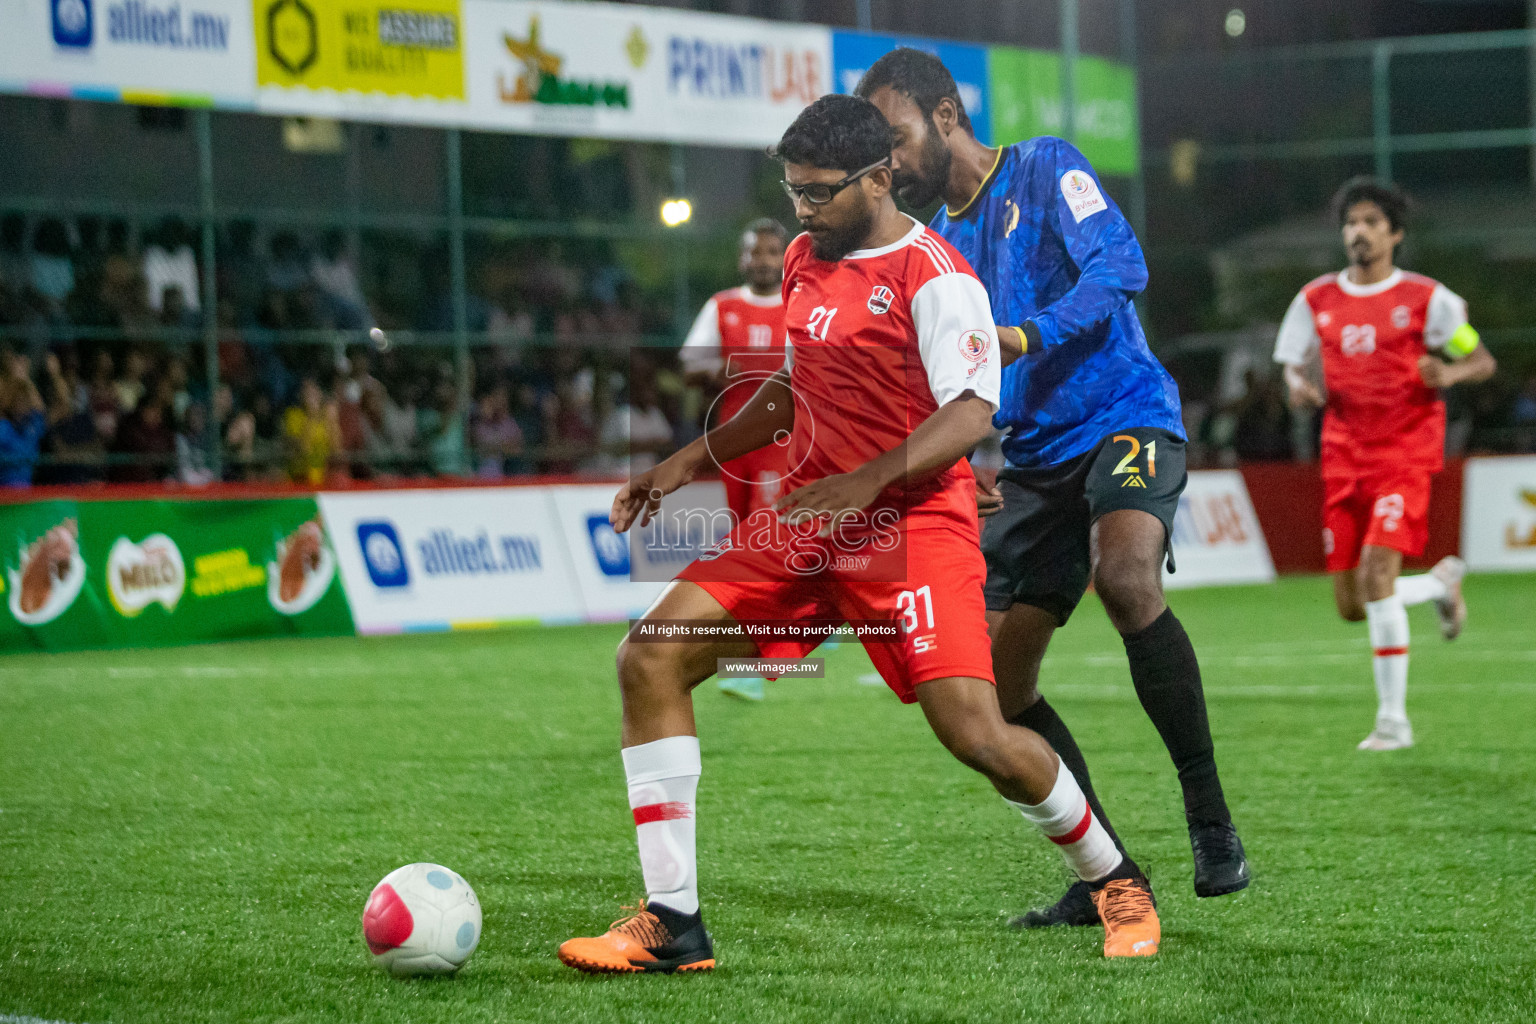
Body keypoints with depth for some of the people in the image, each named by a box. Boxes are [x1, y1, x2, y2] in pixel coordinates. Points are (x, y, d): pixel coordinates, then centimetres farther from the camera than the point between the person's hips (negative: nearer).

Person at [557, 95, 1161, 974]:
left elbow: (971, 413, -20)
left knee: (977, 737, -16)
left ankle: (1116, 881, 14)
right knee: (650, 658, -8)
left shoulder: (933, 276, -12)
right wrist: (689, 462, 21)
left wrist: (870, 479, -32)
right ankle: (672, 924, -5)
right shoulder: (806, 261, 14)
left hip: (912, 524, -7)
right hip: (809, 521, 8)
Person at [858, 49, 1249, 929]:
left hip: (1125, 418, -8)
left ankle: (1212, 821, -25)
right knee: (993, 686, -1)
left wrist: (1024, 335, -30)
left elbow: (1119, 264, -17)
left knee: (1124, 576, -36)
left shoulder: (1047, 171, -2)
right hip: (1037, 459, 8)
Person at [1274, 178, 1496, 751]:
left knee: (1377, 570, -23)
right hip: (1344, 459, 5)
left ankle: (1393, 719, -15)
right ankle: (1441, 581, 35)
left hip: (1405, 452, -4)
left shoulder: (1425, 298, -1)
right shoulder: (1316, 301, 8)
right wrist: (1299, 388, -8)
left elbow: (1483, 361, 5)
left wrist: (1449, 373, -17)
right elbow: (1292, 365, 16)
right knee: (1352, 607, 3)